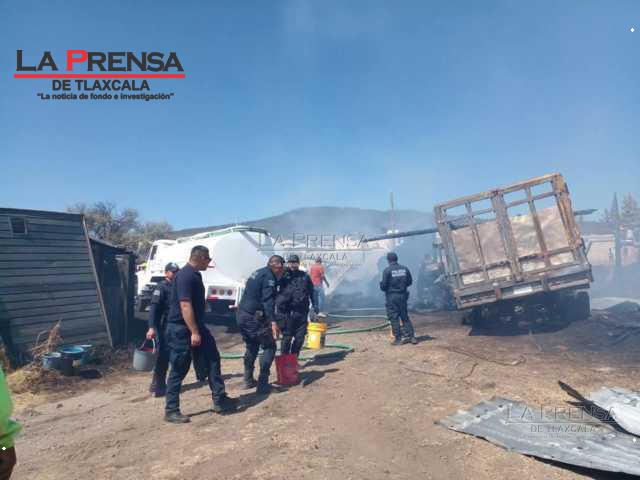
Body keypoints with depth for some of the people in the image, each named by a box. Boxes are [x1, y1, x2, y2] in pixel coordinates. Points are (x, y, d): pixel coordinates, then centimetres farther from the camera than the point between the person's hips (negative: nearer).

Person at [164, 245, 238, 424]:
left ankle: (220, 400, 15)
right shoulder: (185, 275, -20)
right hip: (181, 329, -10)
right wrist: (194, 332, -26)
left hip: (196, 326, 10)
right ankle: (171, 410, 15)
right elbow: (185, 305, -26)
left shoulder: (195, 274, 11)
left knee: (212, 359, 9)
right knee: (179, 370, 1)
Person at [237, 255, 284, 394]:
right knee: (269, 347, 1)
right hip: (254, 318, -9)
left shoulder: (258, 273, 18)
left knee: (252, 347, 23)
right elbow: (268, 300, -23)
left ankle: (249, 380, 29)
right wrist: (273, 322, -30)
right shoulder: (269, 276, -11)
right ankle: (262, 384, -1)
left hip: (242, 316, 9)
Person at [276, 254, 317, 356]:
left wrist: (315, 305, 12)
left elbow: (311, 292, 17)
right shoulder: (283, 276, 2)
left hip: (301, 312, 3)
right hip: (286, 312, -3)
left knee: (300, 337, 7)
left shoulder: (305, 276, 11)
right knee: (287, 336, 1)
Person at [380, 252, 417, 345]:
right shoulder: (405, 268, 2)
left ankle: (398, 339, 5)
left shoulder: (387, 270, -12)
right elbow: (409, 281, 9)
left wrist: (383, 287, 10)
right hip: (403, 295, 4)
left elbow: (383, 285, -12)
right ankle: (411, 336, 16)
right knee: (405, 316, 15)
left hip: (392, 296, -4)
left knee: (394, 318, 3)